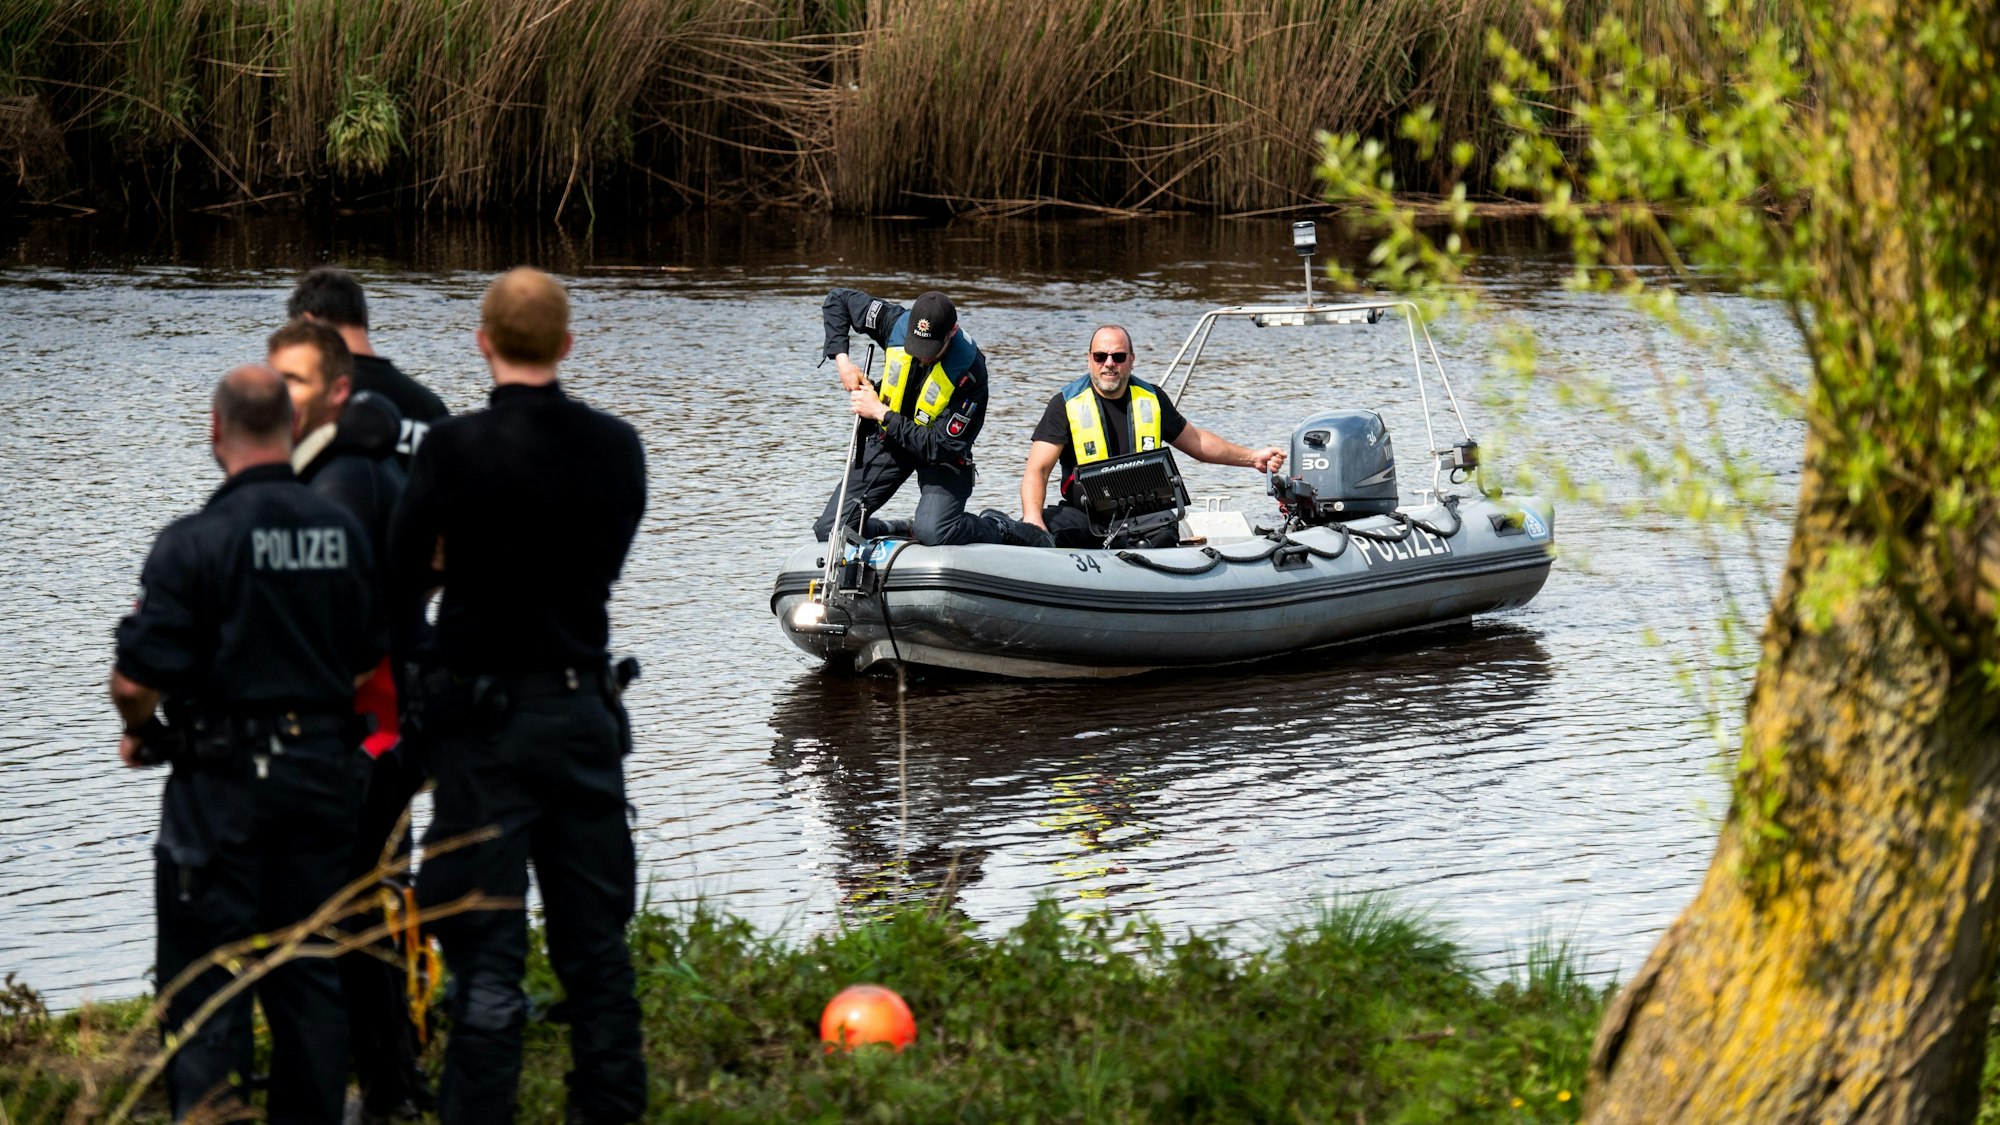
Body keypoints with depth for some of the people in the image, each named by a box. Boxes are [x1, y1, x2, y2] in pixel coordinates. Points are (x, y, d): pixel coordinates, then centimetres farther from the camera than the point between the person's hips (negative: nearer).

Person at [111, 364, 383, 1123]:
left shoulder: (194, 542, -15)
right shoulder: (341, 532, 2)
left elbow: (137, 680, -17)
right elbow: (371, 659, 11)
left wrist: (139, 734, 3)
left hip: (222, 782, -5)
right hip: (323, 771, 5)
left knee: (202, 975, 2)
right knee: (310, 974, 14)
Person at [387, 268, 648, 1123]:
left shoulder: (455, 449, -14)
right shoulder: (617, 447, -1)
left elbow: (402, 577, -9)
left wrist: (413, 666, 9)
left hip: (486, 718, -4)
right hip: (585, 708, 4)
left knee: (487, 948, 0)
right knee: (595, 937, 14)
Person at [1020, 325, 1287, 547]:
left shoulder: (1152, 400, 11)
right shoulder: (1067, 404, -1)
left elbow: (1194, 441, 27)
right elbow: (1037, 469, -9)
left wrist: (1252, 458, 22)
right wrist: (1033, 519, -28)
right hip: (1084, 514, -2)